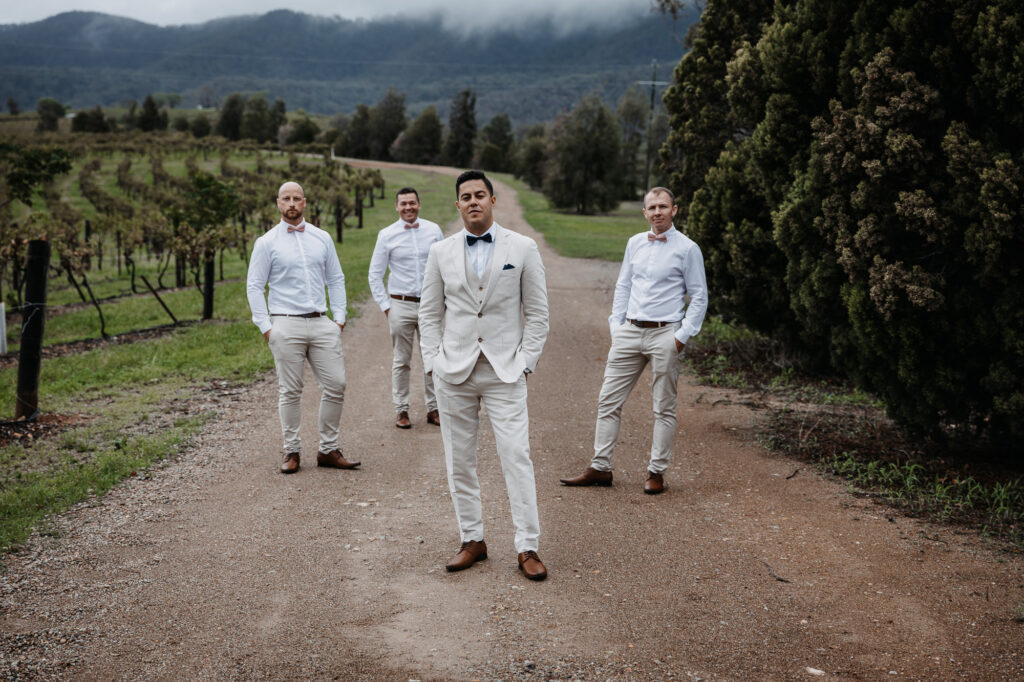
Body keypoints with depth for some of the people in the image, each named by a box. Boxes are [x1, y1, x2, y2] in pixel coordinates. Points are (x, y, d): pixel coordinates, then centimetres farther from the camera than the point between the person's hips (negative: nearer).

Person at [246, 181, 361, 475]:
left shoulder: (322, 238, 11)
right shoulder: (267, 243, 2)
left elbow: (336, 279, 16)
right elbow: (254, 286, 2)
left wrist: (340, 316, 7)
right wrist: (265, 327, -6)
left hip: (322, 324, 3)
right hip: (286, 325, -3)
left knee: (336, 385, 0)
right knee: (290, 391, 1)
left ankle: (328, 449, 11)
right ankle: (292, 452, 12)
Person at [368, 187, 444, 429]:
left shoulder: (433, 230, 4)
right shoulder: (387, 235, -1)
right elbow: (375, 274, 4)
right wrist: (385, 306, -1)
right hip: (401, 305, -2)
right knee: (401, 361, 4)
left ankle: (433, 408, 16)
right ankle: (401, 410, 13)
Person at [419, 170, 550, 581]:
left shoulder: (523, 249, 1)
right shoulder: (441, 252, 7)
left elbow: (537, 313, 3)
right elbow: (429, 314, 11)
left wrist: (525, 363, -4)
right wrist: (433, 362, 1)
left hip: (505, 371, -2)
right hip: (454, 371, 3)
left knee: (516, 457, -7)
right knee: (459, 461, 6)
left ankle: (527, 548, -1)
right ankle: (472, 540, 19)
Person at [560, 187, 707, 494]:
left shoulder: (687, 249, -3)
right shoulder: (635, 243, 11)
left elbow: (699, 297, -1)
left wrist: (682, 336, -8)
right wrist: (616, 327, 10)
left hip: (665, 334, -4)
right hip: (629, 331, 5)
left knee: (664, 408, 3)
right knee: (608, 400, 3)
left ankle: (656, 472, 11)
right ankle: (600, 468, 9)